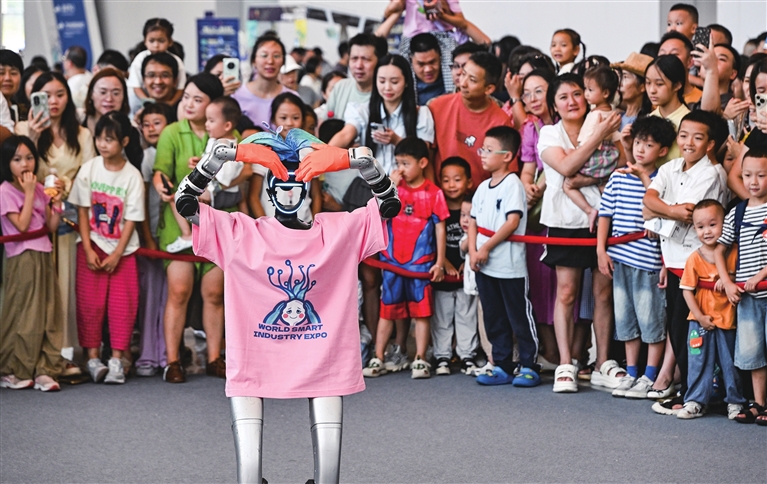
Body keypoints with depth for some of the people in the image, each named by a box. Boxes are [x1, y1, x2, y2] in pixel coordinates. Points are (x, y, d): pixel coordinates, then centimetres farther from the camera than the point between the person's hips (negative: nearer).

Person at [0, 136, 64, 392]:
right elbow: (21, 225, -16)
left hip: (44, 257, 6)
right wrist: (29, 193, -13)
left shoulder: (39, 189, 11)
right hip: (22, 259, -6)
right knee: (22, 316, -2)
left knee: (48, 315, 3)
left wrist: (56, 203, -5)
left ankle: (44, 370, 6)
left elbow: (51, 225, 10)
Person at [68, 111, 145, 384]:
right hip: (93, 246, 1)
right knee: (90, 302, -2)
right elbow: (82, 210, -2)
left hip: (123, 249, -1)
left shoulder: (133, 176, -8)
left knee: (123, 304, -3)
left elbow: (131, 219, -7)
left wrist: (117, 254, -11)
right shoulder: (89, 169, -4)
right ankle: (92, 357, 4)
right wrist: (88, 249, -8)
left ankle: (116, 359, 3)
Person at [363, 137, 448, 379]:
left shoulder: (433, 193, -3)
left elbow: (440, 227, -1)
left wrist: (440, 262, -3)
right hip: (393, 260, 3)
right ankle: (378, 359, 10)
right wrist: (391, 185, -13)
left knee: (421, 311, 1)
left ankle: (420, 360, 6)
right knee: (388, 310, 7)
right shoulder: (394, 186, 6)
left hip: (421, 263, -3)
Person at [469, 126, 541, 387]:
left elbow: (512, 222, -18)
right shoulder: (483, 187, 13)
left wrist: (486, 247, -16)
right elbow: (473, 221, 13)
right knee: (494, 320, 12)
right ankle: (502, 367, 19)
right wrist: (473, 251, -2)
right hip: (484, 267, 8)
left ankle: (529, 367, 7)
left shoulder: (512, 184, -10)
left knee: (520, 317, 0)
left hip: (510, 266, -8)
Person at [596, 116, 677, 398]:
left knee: (652, 320, 2)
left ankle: (650, 377, 12)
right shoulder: (618, 177, 5)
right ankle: (631, 373, 24)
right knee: (626, 318, 13)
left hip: (649, 262, -5)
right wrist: (601, 250, 4)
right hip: (620, 260, 5)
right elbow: (605, 214, 9)